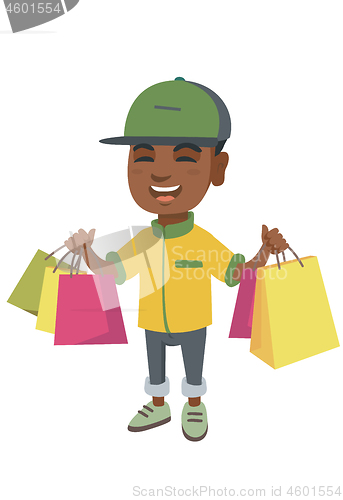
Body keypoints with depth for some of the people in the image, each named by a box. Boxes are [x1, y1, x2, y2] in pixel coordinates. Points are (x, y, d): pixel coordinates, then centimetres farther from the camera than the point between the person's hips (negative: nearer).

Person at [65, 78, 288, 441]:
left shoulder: (205, 242, -22)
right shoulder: (141, 242, -13)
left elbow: (235, 274, -16)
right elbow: (108, 272, -4)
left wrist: (263, 255, -32)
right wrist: (86, 251, -19)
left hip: (192, 325, -3)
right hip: (153, 326, 3)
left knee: (193, 371, 19)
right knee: (155, 371, 22)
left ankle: (194, 407, 45)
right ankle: (157, 408, 46)